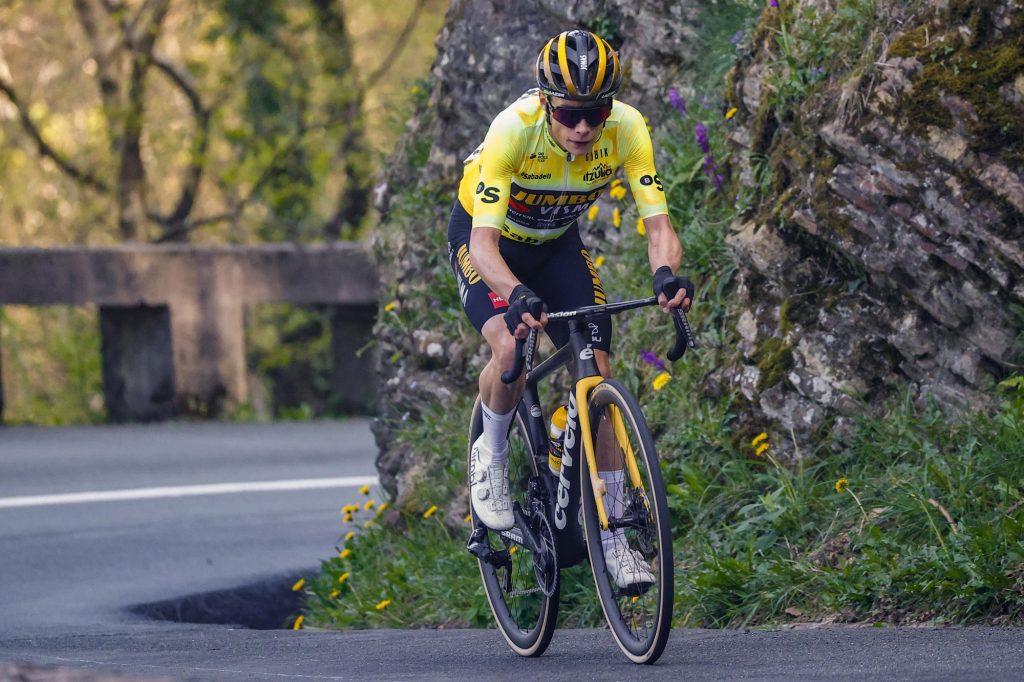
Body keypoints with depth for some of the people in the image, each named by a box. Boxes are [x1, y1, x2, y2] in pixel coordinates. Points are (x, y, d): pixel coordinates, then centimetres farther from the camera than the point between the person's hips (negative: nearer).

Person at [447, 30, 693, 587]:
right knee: (511, 348, -30)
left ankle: (613, 539, 2)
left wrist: (666, 274, -52)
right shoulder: (514, 129, -37)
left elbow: (657, 223, -29)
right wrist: (517, 295, -60)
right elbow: (484, 242, -41)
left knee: (598, 373, -8)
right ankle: (490, 455, 1)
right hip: (484, 235, -3)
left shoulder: (626, 129, -29)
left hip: (556, 243, 3)